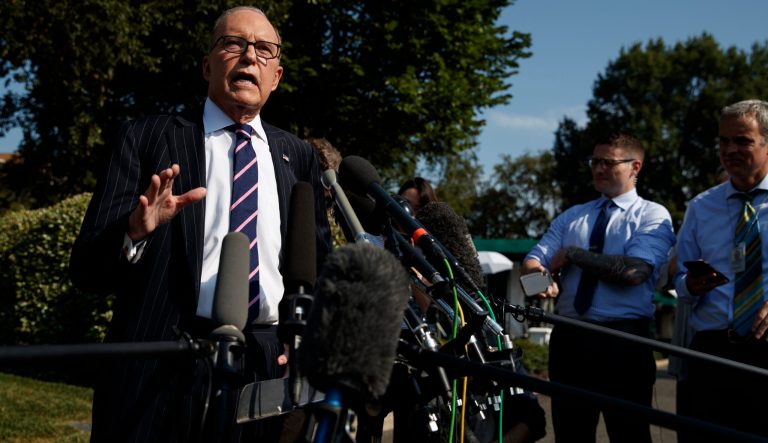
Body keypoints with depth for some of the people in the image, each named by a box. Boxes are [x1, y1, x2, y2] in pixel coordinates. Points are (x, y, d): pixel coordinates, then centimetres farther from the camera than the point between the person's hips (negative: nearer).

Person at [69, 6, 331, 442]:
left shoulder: (299, 156, 13)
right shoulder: (147, 139, 3)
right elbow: (88, 269, -2)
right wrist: (135, 231, -23)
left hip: (274, 367, 3)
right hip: (164, 370, -3)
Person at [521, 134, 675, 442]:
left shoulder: (653, 216, 0)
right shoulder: (571, 216, 18)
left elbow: (634, 271, -16)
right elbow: (534, 259, 6)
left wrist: (572, 254, -8)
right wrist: (538, 277, -18)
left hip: (623, 341, -5)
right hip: (568, 338, 5)